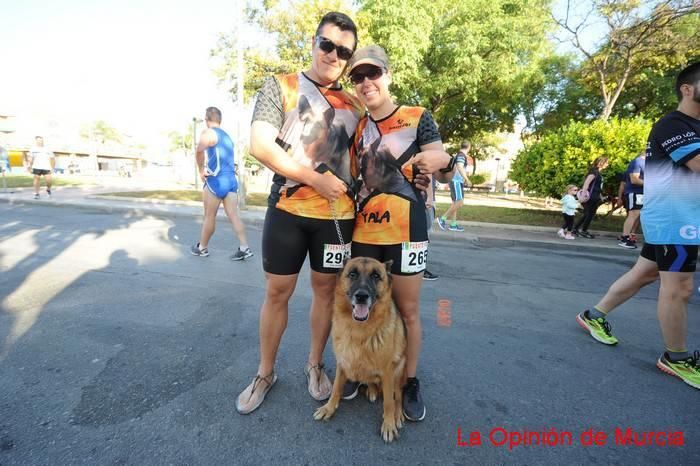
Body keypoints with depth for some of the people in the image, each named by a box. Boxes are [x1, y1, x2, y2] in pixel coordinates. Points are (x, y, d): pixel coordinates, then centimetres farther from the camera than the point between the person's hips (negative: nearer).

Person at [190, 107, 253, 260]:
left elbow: (199, 150, -27)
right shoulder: (226, 135, 20)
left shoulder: (208, 133, -6)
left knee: (209, 216, 6)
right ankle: (244, 248, -3)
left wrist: (201, 171, -16)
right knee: (233, 215, 3)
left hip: (216, 180, -7)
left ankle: (202, 248, 22)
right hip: (231, 179, 7)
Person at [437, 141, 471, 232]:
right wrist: (466, 178, -24)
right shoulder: (461, 155, -11)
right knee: (460, 202, -13)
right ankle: (442, 219, -11)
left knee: (455, 203, 8)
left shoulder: (458, 154, 17)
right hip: (457, 181, -10)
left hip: (456, 181, 10)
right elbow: (460, 167, -26)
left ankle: (453, 224, 8)